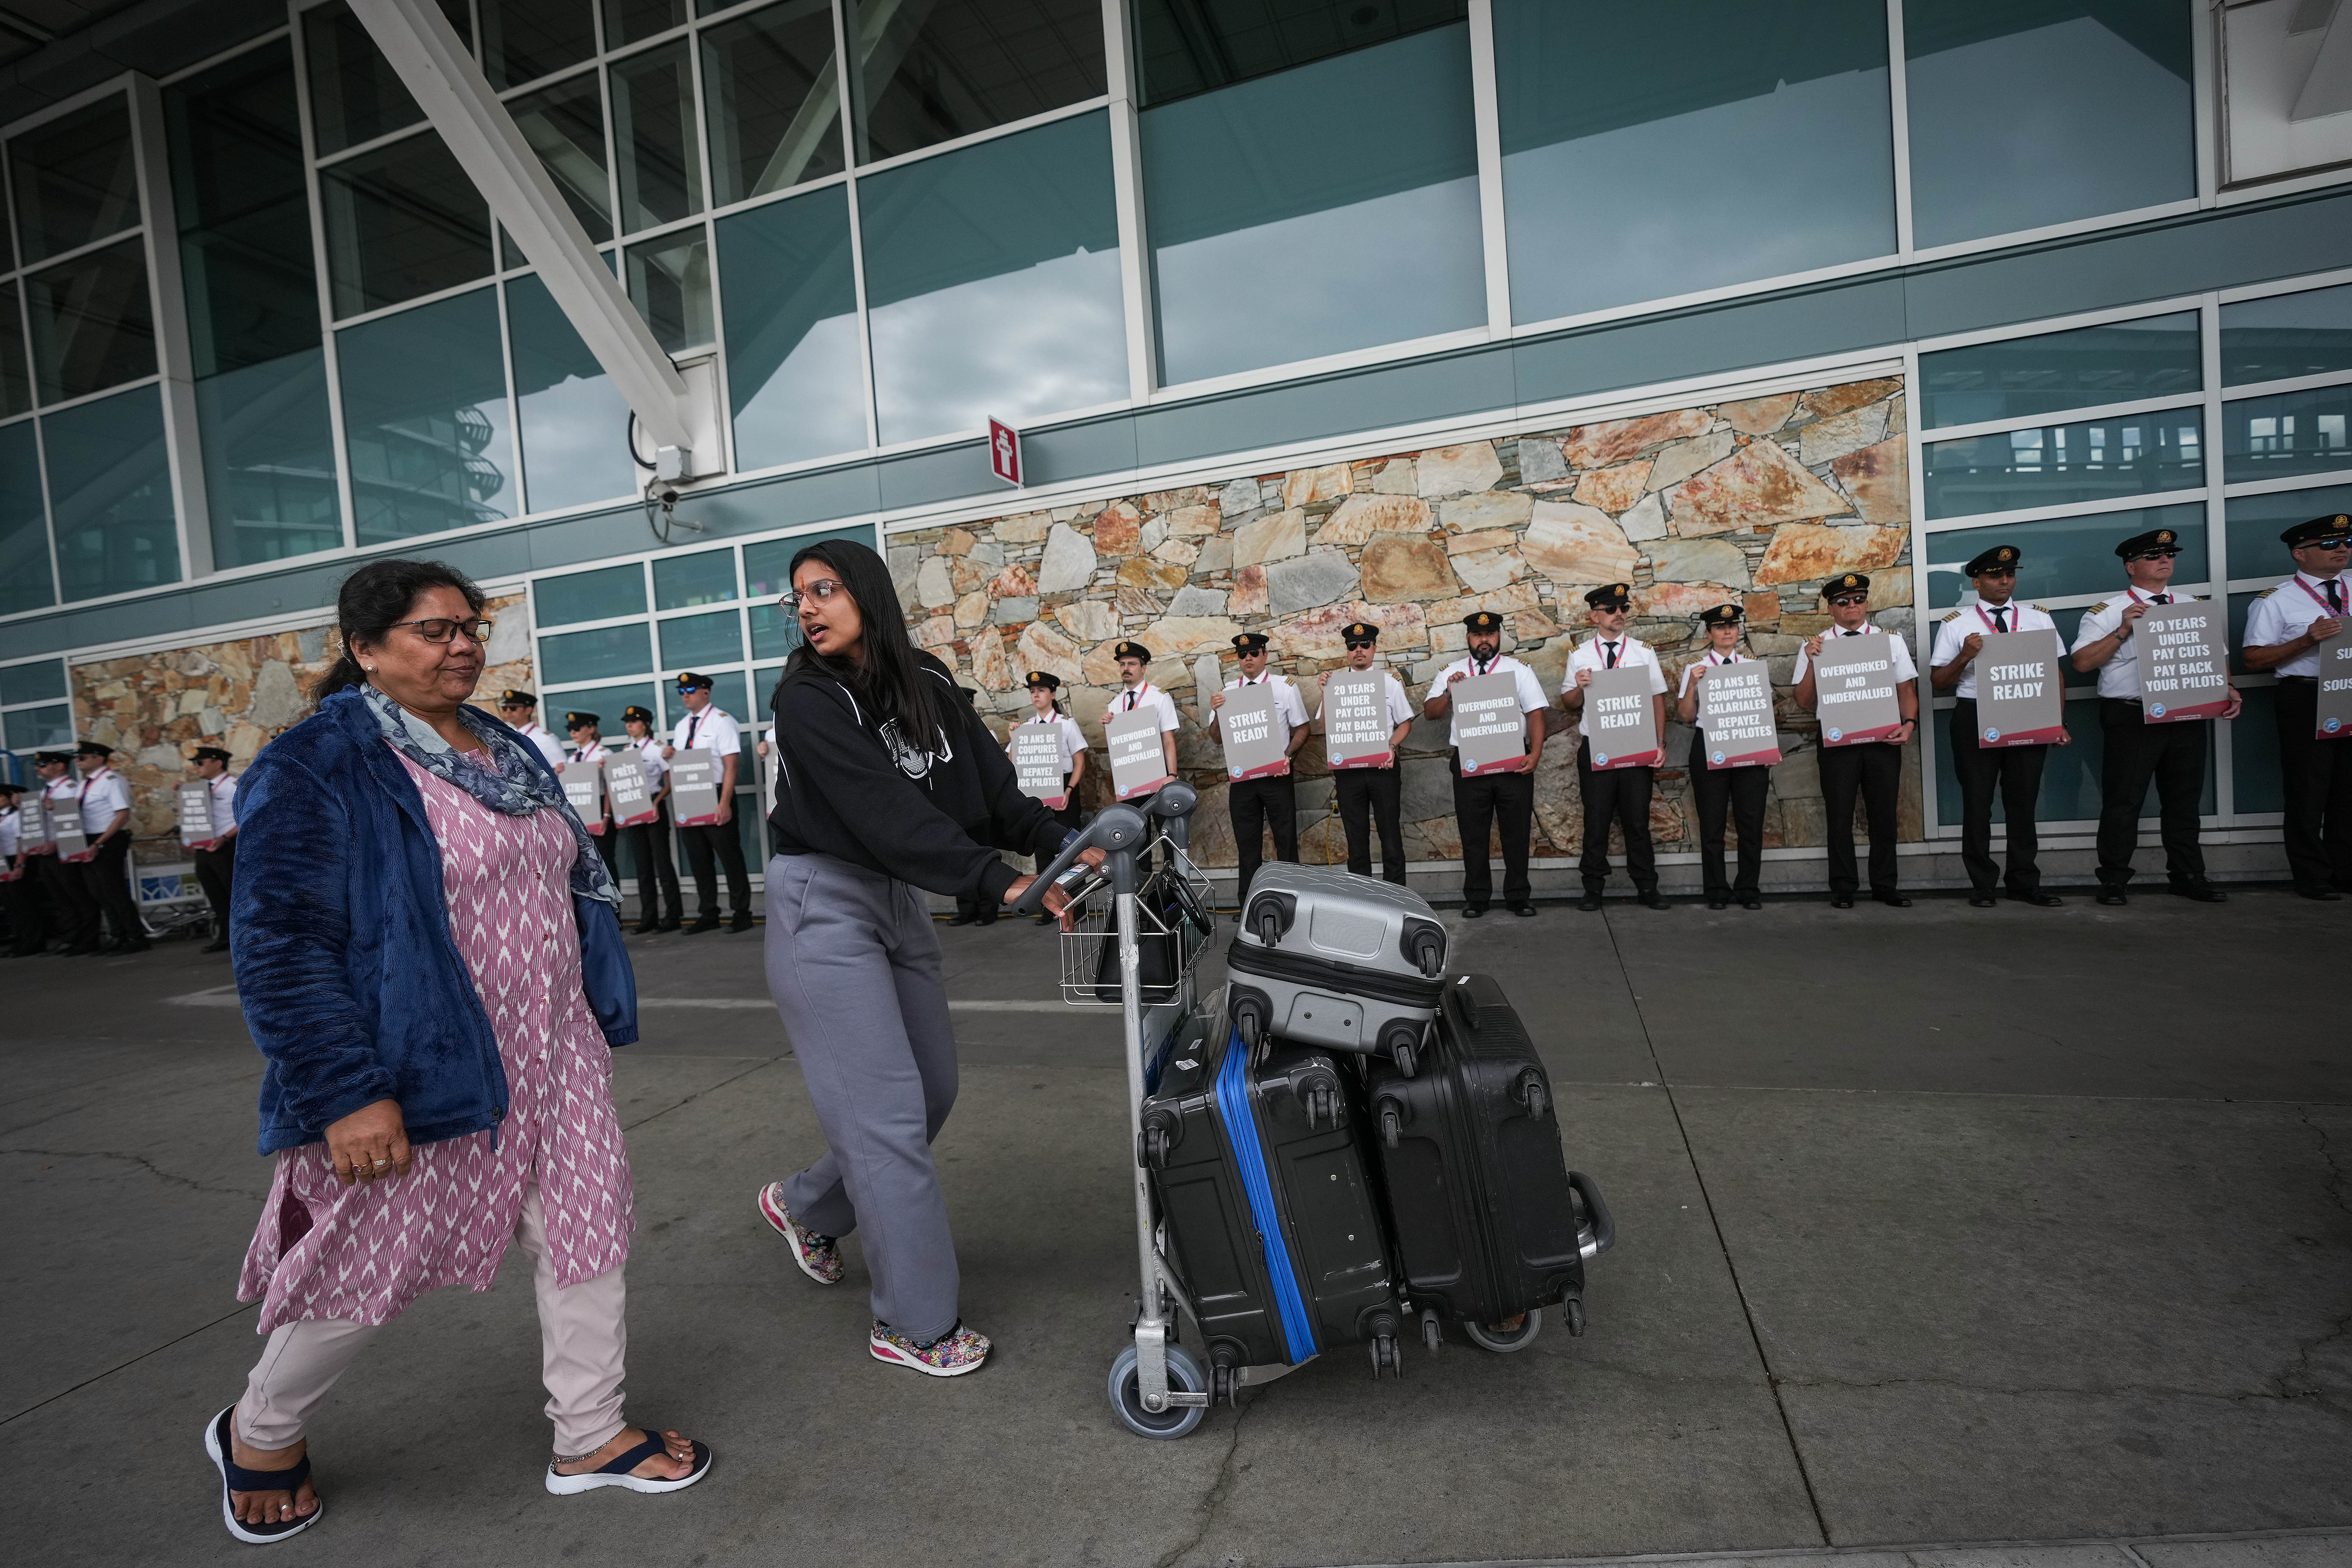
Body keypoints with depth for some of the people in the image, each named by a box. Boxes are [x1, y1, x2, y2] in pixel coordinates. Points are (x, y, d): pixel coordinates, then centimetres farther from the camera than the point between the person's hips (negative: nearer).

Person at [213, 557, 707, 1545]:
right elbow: (278, 941, -17)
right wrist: (346, 1092, -21)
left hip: (553, 1061, 7)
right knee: (373, 1269, 12)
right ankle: (259, 1433, 46)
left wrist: (597, 1021, 19)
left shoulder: (510, 755, 10)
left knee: (587, 1231, 11)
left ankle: (590, 1437, 31)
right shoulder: (322, 766, -13)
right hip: (418, 1075, -6)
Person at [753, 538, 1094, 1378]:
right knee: (887, 1108, -5)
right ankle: (915, 1325, 12)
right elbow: (885, 810, -27)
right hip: (824, 908, -6)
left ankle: (807, 1206, 39)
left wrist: (1068, 846, -20)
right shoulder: (808, 699, -15)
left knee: (933, 1089, 13)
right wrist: (1000, 882, -35)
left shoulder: (928, 685, 3)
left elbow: (991, 784, -4)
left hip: (900, 902, 7)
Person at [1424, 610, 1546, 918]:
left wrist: (1535, 754, -12)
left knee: (1517, 831, 5)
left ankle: (1519, 896, 17)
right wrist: (1449, 693, -13)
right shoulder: (1452, 673, 11)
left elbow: (1536, 714, 2)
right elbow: (1429, 712, 6)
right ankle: (1475, 898, 16)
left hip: (1514, 762, 0)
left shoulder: (1519, 670, 8)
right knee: (1473, 834, 6)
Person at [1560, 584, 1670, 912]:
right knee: (1596, 820, 3)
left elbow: (1658, 698, 8)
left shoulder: (1643, 651, 10)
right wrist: (1579, 687, -15)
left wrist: (1660, 743, -1)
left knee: (1637, 819, 4)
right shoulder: (1580, 655, 7)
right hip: (1595, 748, -1)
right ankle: (1593, 889, 12)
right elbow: (1568, 703, 7)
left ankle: (1647, 888, 14)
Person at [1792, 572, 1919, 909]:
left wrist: (1909, 723, -8)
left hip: (1884, 739, 2)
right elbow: (1804, 703, -1)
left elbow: (1907, 691, 10)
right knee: (1840, 816, 2)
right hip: (1837, 740, -2)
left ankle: (1885, 887, 20)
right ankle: (1843, 890, 12)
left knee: (1884, 815, 8)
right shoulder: (1815, 647, 4)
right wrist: (1811, 662, -13)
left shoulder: (1891, 641, 11)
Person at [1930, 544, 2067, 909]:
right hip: (1975, 719, -2)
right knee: (1977, 802, 3)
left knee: (2024, 802, 8)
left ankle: (2025, 883, 19)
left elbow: (2054, 672, 9)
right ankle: (1982, 885, 13)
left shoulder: (2039, 617, 10)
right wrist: (1965, 656, -18)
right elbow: (1938, 681, 1)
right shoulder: (1957, 624, 2)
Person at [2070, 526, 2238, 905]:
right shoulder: (2108, 612, -2)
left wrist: (2228, 689, 0)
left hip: (2187, 716, 5)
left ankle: (2188, 877, 23)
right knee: (2123, 802, -2)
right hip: (2131, 718, -5)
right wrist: (2124, 630, -20)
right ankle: (2113, 881, 6)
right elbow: (2082, 662, -11)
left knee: (2184, 800, 12)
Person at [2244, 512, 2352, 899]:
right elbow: (2254, 658, -8)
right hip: (2306, 700, -5)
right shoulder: (2277, 601, -3)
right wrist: (2308, 640, -19)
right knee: (2308, 791, 1)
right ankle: (2313, 878, 10)